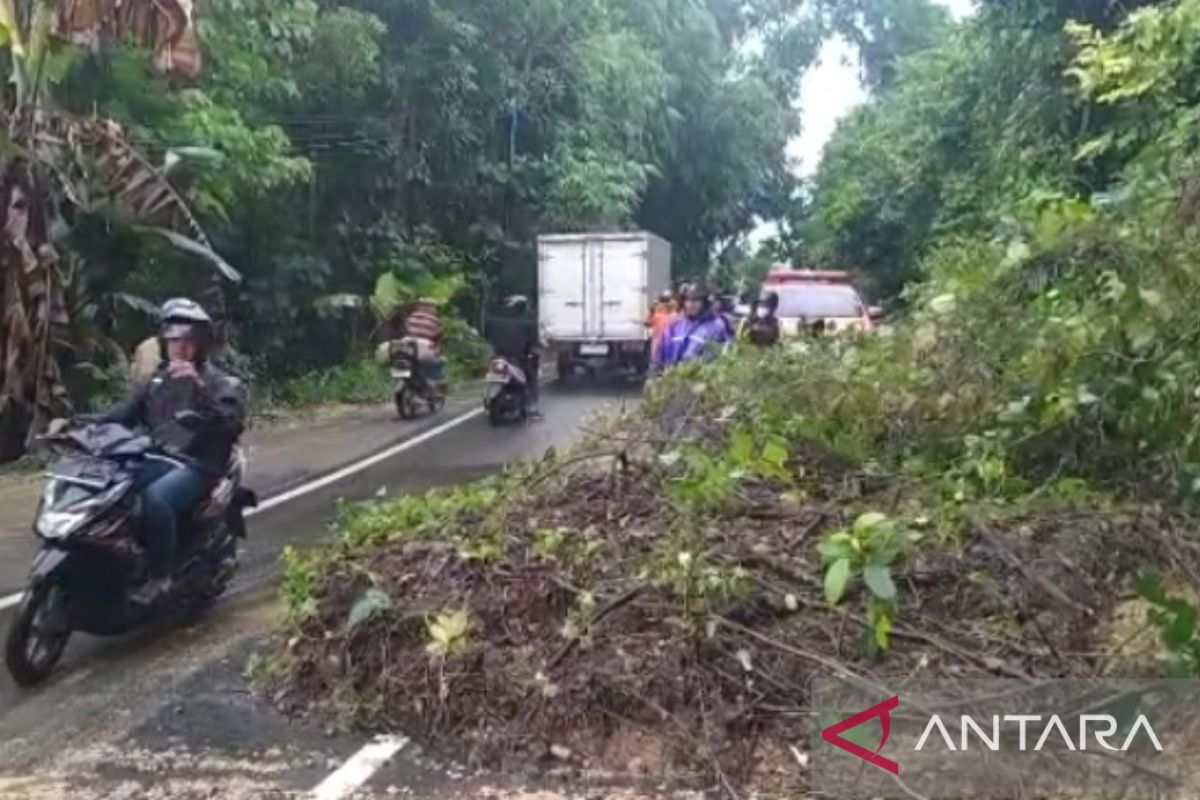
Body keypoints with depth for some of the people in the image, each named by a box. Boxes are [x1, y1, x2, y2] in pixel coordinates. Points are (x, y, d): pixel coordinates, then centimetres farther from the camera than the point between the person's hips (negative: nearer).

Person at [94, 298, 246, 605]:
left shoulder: (223, 384, 0)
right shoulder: (157, 381, 20)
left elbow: (231, 422, -19)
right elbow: (124, 414, 14)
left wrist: (200, 386, -31)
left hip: (195, 467, -6)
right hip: (154, 460, 6)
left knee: (154, 499, -34)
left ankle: (161, 576, -20)